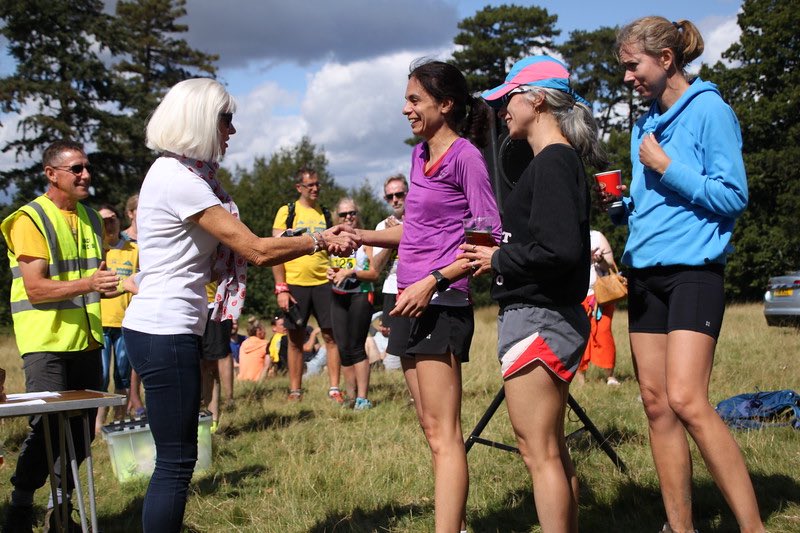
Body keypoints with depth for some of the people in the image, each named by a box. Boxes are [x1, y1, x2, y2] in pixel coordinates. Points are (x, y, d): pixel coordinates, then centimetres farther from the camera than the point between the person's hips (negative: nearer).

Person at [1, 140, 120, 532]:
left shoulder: (90, 219, 15)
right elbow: (35, 288, -15)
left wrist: (110, 285, 3)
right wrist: (86, 284, -27)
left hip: (86, 340, 7)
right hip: (46, 342, -7)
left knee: (82, 429, 8)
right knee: (48, 428, -9)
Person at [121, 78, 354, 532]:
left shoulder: (181, 174, 15)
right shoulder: (180, 179, -15)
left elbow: (236, 252, 12)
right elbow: (257, 250, -16)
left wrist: (319, 240, 5)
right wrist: (319, 241, -2)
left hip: (169, 328, 10)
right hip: (164, 330, -10)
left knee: (176, 459, 12)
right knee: (176, 460, -5)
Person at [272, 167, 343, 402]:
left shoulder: (326, 214, 13)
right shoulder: (287, 212, 3)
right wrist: (281, 288, -8)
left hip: (323, 282, 2)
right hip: (295, 284, -2)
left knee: (331, 336, -2)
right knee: (295, 339, 4)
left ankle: (334, 389, 3)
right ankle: (295, 391, 12)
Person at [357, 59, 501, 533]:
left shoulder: (465, 156, -8)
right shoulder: (420, 154, 16)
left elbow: (491, 240, -13)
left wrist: (431, 282, -20)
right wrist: (363, 236, 11)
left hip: (442, 304, -9)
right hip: (413, 303, 9)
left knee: (442, 432, -9)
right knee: (434, 429, 12)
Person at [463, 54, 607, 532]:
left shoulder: (553, 162, -15)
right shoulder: (563, 161, 16)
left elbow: (559, 249, -25)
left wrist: (498, 259, -12)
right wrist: (495, 255, 8)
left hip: (537, 318, -10)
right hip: (551, 316, 10)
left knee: (539, 453, -5)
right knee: (553, 451, 17)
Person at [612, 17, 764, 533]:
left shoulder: (709, 110, -6)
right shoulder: (646, 124, 16)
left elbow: (734, 197, -11)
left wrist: (667, 168, -13)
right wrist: (621, 205, 5)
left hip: (692, 268, -8)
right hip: (645, 271, 8)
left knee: (686, 399, -19)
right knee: (656, 402, 5)